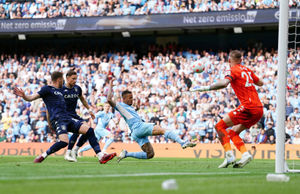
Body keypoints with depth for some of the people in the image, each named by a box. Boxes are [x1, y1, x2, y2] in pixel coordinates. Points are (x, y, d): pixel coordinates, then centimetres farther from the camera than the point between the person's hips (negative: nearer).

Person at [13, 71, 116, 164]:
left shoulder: (59, 90, 25)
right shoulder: (47, 89, 0)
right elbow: (32, 98, -8)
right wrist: (24, 96, -27)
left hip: (67, 118, 9)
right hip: (57, 119, -9)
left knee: (88, 130, -4)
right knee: (64, 142, -29)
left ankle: (101, 156, -5)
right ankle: (42, 156, -12)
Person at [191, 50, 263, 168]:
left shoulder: (234, 70, -3)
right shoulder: (247, 70, 19)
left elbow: (224, 83, -23)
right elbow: (260, 83, 33)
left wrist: (205, 88, -21)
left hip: (248, 107, -8)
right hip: (259, 109, 8)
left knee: (220, 126, -3)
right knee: (233, 133, 18)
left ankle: (229, 156, -16)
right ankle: (245, 154, -3)